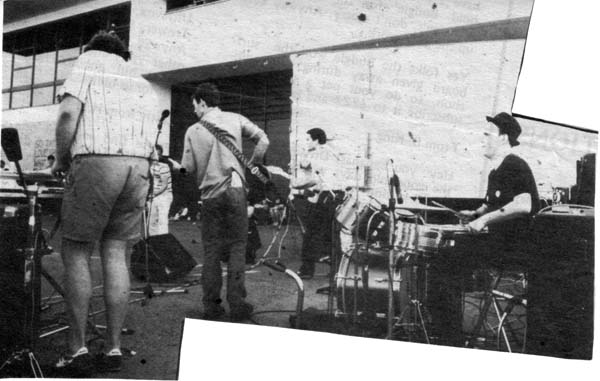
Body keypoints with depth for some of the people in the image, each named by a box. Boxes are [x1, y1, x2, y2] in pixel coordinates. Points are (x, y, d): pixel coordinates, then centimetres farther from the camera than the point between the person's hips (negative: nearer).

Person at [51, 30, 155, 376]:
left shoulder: (86, 65, 12)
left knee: (75, 253, 3)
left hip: (97, 161, -5)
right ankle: (114, 350, 8)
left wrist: (62, 159, 6)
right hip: (139, 166, 5)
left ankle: (78, 351, 1)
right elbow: (147, 130, 16)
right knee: (115, 254, 8)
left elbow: (69, 112, -5)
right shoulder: (141, 83, 27)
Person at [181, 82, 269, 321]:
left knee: (211, 251, 8)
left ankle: (211, 306, 11)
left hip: (209, 194, 0)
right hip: (234, 189, 0)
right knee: (236, 247, 4)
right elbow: (263, 140, 0)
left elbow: (188, 168, 0)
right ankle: (236, 305, 2)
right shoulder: (235, 120, 4)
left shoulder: (193, 131, 2)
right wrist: (252, 163, 13)